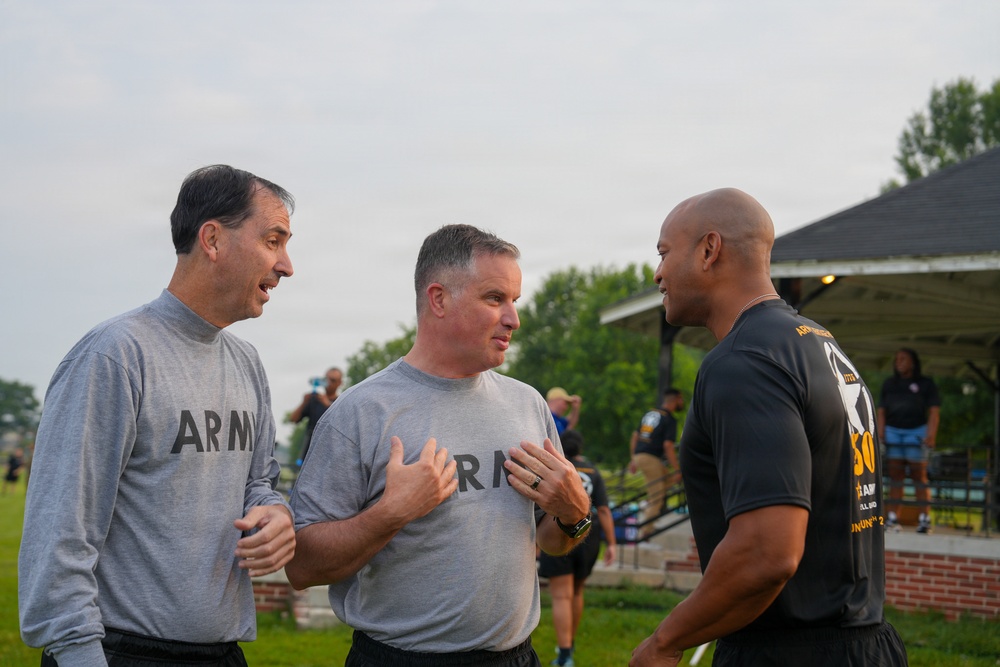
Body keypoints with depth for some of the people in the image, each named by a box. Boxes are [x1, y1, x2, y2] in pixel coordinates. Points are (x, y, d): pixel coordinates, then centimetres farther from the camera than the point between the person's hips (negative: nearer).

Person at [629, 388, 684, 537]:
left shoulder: (649, 413, 16)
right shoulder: (669, 420, -8)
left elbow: (635, 437, 19)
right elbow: (668, 446, -16)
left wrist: (634, 459, 25)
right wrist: (677, 470, -14)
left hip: (639, 456, 8)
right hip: (651, 459, -8)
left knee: (670, 479, 21)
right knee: (656, 498, -4)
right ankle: (646, 532, -6)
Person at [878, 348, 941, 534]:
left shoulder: (925, 384, 6)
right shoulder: (889, 384, 18)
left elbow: (934, 412, -1)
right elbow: (882, 412, 15)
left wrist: (931, 435, -13)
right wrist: (880, 435, 3)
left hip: (917, 431, -4)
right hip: (893, 431, 4)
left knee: (919, 475, -5)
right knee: (895, 475, 1)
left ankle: (924, 519, -4)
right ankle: (893, 518, 1)